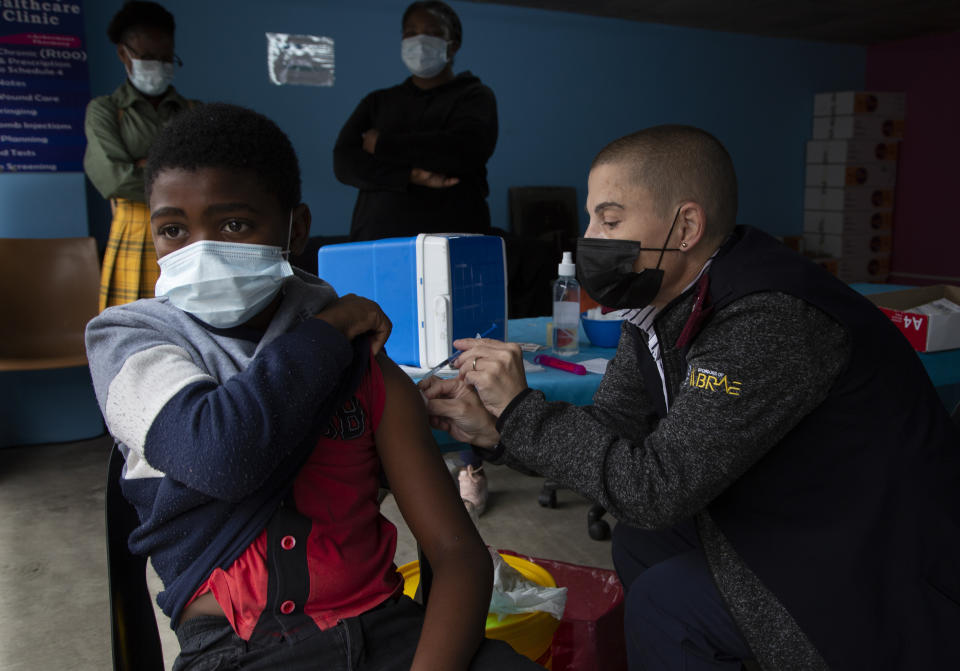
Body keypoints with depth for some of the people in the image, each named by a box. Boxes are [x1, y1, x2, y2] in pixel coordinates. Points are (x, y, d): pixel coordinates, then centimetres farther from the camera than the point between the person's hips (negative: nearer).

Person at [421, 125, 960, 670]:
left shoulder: (771, 320, -32)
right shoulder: (661, 299, -3)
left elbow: (658, 488, -31)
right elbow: (612, 425, 1)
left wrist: (521, 409, -23)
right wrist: (493, 427, -12)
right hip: (799, 528, 8)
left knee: (668, 603, -16)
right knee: (642, 543, 7)